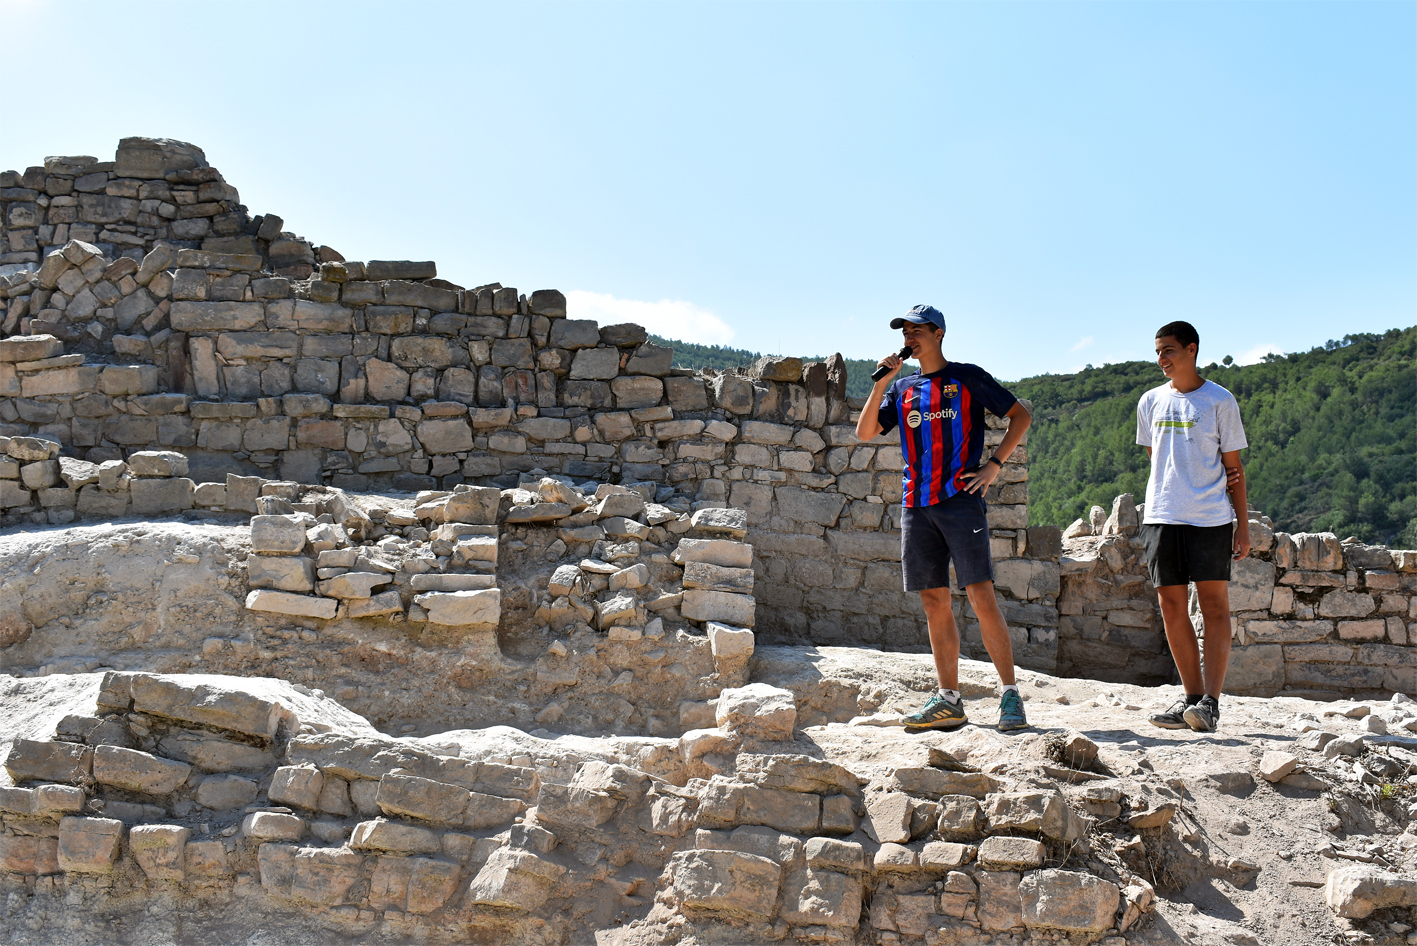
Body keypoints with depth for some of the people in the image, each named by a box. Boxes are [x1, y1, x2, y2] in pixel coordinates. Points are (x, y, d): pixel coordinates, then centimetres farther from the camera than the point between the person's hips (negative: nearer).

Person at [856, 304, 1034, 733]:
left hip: (960, 499, -5)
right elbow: (865, 432, 9)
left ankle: (1010, 693, -7)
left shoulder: (968, 377, 5)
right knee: (934, 601, 4)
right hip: (916, 504, 5)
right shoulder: (903, 389, 17)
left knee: (981, 596, -12)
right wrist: (882, 382, 0)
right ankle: (948, 699, 9)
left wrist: (995, 463, -4)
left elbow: (1021, 415, 7)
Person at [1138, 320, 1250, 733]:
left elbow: (1233, 466, 3)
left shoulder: (1219, 400, 1)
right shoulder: (1150, 402, 12)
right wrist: (1181, 485, 9)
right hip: (1161, 514, 4)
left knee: (1214, 603, -5)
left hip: (1211, 517, -4)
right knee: (1172, 605, 3)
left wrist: (1243, 524, -1)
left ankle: (1211, 701, -7)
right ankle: (1191, 695, 11)